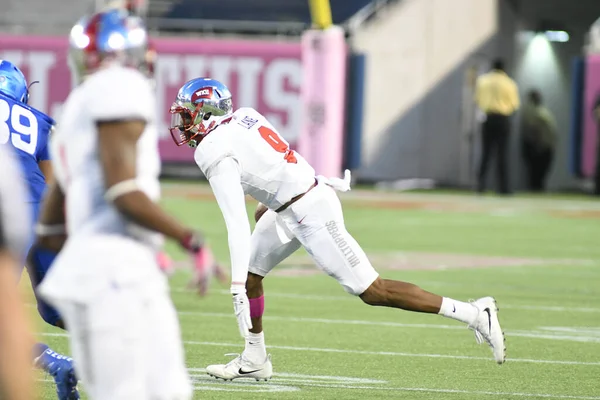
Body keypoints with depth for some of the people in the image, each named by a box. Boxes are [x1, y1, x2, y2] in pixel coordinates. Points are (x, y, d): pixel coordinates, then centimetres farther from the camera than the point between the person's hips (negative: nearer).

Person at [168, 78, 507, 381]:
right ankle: (255, 361, 25)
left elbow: (237, 224, -24)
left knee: (372, 291, -6)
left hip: (308, 213, -10)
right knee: (251, 272, 16)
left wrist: (237, 289, -26)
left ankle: (474, 314, -5)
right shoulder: (244, 117, 6)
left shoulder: (215, 153, -18)